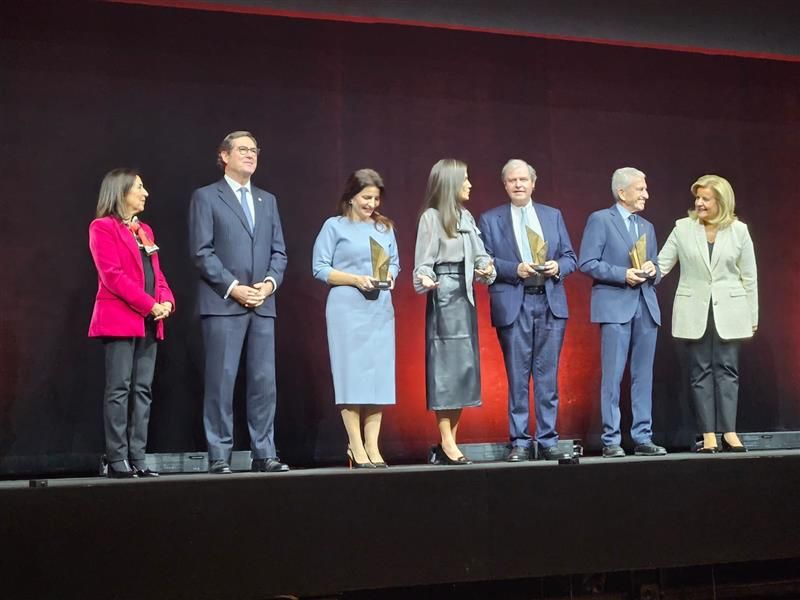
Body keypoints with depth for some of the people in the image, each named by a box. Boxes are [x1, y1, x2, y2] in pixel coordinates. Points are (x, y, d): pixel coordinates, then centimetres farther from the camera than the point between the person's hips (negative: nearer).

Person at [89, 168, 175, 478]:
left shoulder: (144, 230, 21)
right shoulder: (103, 227, -3)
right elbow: (112, 275, -13)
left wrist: (167, 301, -2)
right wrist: (150, 304, -16)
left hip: (149, 321, 7)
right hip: (120, 319, -7)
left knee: (143, 390, 4)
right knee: (119, 388, -8)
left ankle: (137, 459, 7)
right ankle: (117, 460, -4)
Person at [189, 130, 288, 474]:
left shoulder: (268, 200, 20)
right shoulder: (206, 197, 4)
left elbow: (279, 251, 15)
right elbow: (202, 252, -5)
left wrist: (270, 282, -3)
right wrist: (234, 288, -13)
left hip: (262, 304, 5)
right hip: (222, 304, -5)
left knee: (264, 382, 3)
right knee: (221, 382, -4)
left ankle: (264, 454, 8)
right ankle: (219, 456, 2)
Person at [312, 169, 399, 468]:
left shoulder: (385, 227, 16)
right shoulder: (335, 226, 3)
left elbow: (395, 263, 18)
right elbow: (320, 268, -2)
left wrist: (389, 276, -5)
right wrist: (356, 279, -13)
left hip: (381, 308, 5)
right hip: (347, 308, -4)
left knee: (379, 374, 1)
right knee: (352, 374, -6)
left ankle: (373, 446, 6)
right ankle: (356, 448, -1)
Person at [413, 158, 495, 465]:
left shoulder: (466, 217, 14)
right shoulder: (431, 217, -4)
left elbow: (480, 255, 12)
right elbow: (424, 262, -6)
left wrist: (486, 269, -9)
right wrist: (425, 280, -26)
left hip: (465, 297, 7)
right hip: (444, 298, -7)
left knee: (465, 365, 7)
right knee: (446, 365, -7)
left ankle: (450, 444, 12)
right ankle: (446, 445, -3)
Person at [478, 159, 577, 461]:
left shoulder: (553, 215, 15)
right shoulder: (490, 219, 6)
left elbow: (570, 257, 13)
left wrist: (558, 266, -8)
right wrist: (515, 269, -14)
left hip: (551, 303, 2)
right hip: (513, 306, -2)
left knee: (548, 376, 5)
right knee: (517, 377, 1)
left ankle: (548, 440, 12)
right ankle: (519, 443, 8)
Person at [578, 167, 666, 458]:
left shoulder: (647, 227, 20)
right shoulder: (599, 220, 1)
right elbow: (586, 263, -7)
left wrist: (652, 271, 0)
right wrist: (623, 274, -14)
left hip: (646, 307, 6)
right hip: (615, 306, -6)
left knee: (643, 377, 5)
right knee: (612, 376, -5)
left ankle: (643, 438, 10)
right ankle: (611, 441, 0)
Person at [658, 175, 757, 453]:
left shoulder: (738, 230, 2)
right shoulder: (683, 228, 2)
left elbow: (749, 276, 6)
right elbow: (662, 263, 2)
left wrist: (753, 316, 6)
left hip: (729, 311, 0)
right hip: (694, 311, 1)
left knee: (726, 370, 0)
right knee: (700, 372, 2)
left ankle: (729, 433, 4)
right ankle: (708, 435, 6)